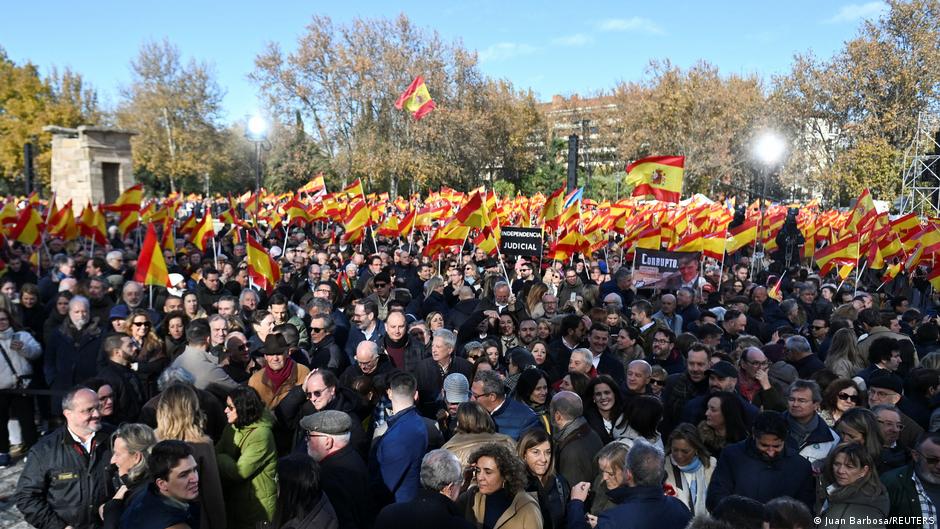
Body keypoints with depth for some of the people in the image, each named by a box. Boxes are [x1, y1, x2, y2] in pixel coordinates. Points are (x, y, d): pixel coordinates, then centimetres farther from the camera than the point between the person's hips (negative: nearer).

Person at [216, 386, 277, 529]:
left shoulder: (260, 434, -24)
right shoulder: (233, 427, 2)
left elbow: (239, 472, -24)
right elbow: (217, 452, 1)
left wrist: (219, 459, -11)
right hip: (234, 500, 7)